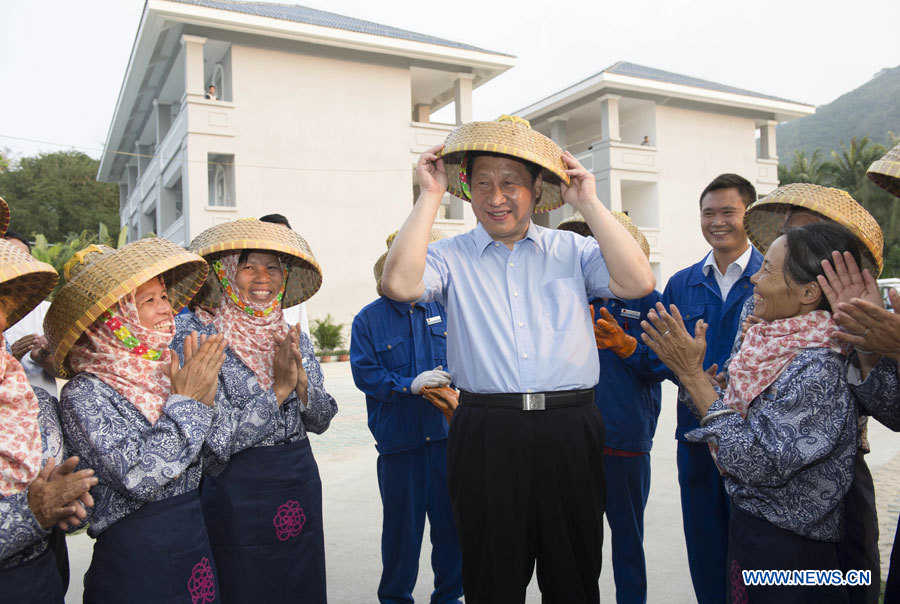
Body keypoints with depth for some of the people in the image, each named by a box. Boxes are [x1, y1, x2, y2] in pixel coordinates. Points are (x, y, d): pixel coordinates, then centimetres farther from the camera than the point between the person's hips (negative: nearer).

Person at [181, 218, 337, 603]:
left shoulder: (291, 335, 4)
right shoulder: (196, 334, -11)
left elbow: (320, 421, 4)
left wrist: (301, 382, -15)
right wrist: (278, 390, -22)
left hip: (300, 482, 5)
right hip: (237, 489, -5)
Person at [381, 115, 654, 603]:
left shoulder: (572, 251, 8)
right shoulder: (452, 257, 4)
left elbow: (638, 283, -5)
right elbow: (399, 284, -14)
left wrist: (588, 203, -3)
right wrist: (431, 196, -7)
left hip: (570, 431, 2)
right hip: (485, 435, -1)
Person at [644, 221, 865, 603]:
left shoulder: (818, 368, -24)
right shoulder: (778, 344, 2)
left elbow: (759, 463, -27)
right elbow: (740, 422, 5)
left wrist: (693, 374, -26)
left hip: (786, 549, -7)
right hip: (746, 524, 8)